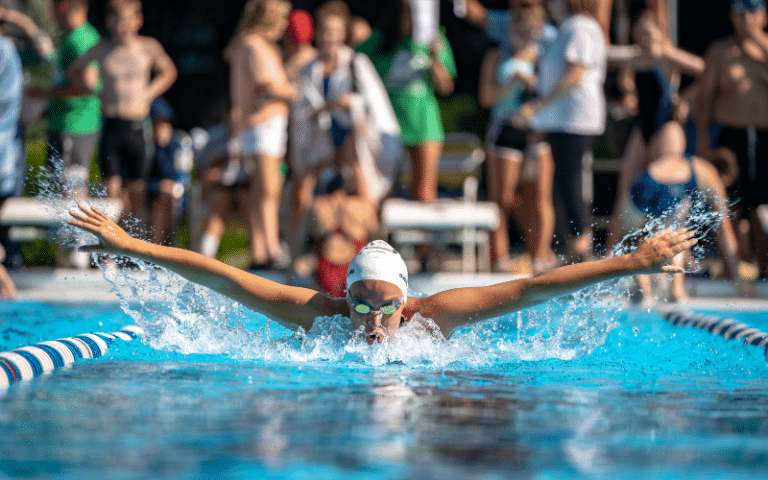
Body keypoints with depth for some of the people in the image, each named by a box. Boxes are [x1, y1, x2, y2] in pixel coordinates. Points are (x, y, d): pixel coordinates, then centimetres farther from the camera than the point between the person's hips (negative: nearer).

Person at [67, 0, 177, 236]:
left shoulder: (149, 47, -1)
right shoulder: (102, 50, 0)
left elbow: (168, 72, 18)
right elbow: (74, 70, 16)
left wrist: (148, 94, 6)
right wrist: (96, 91, 4)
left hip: (138, 126, 0)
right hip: (111, 125, 0)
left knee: (137, 190, 3)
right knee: (112, 189, -5)